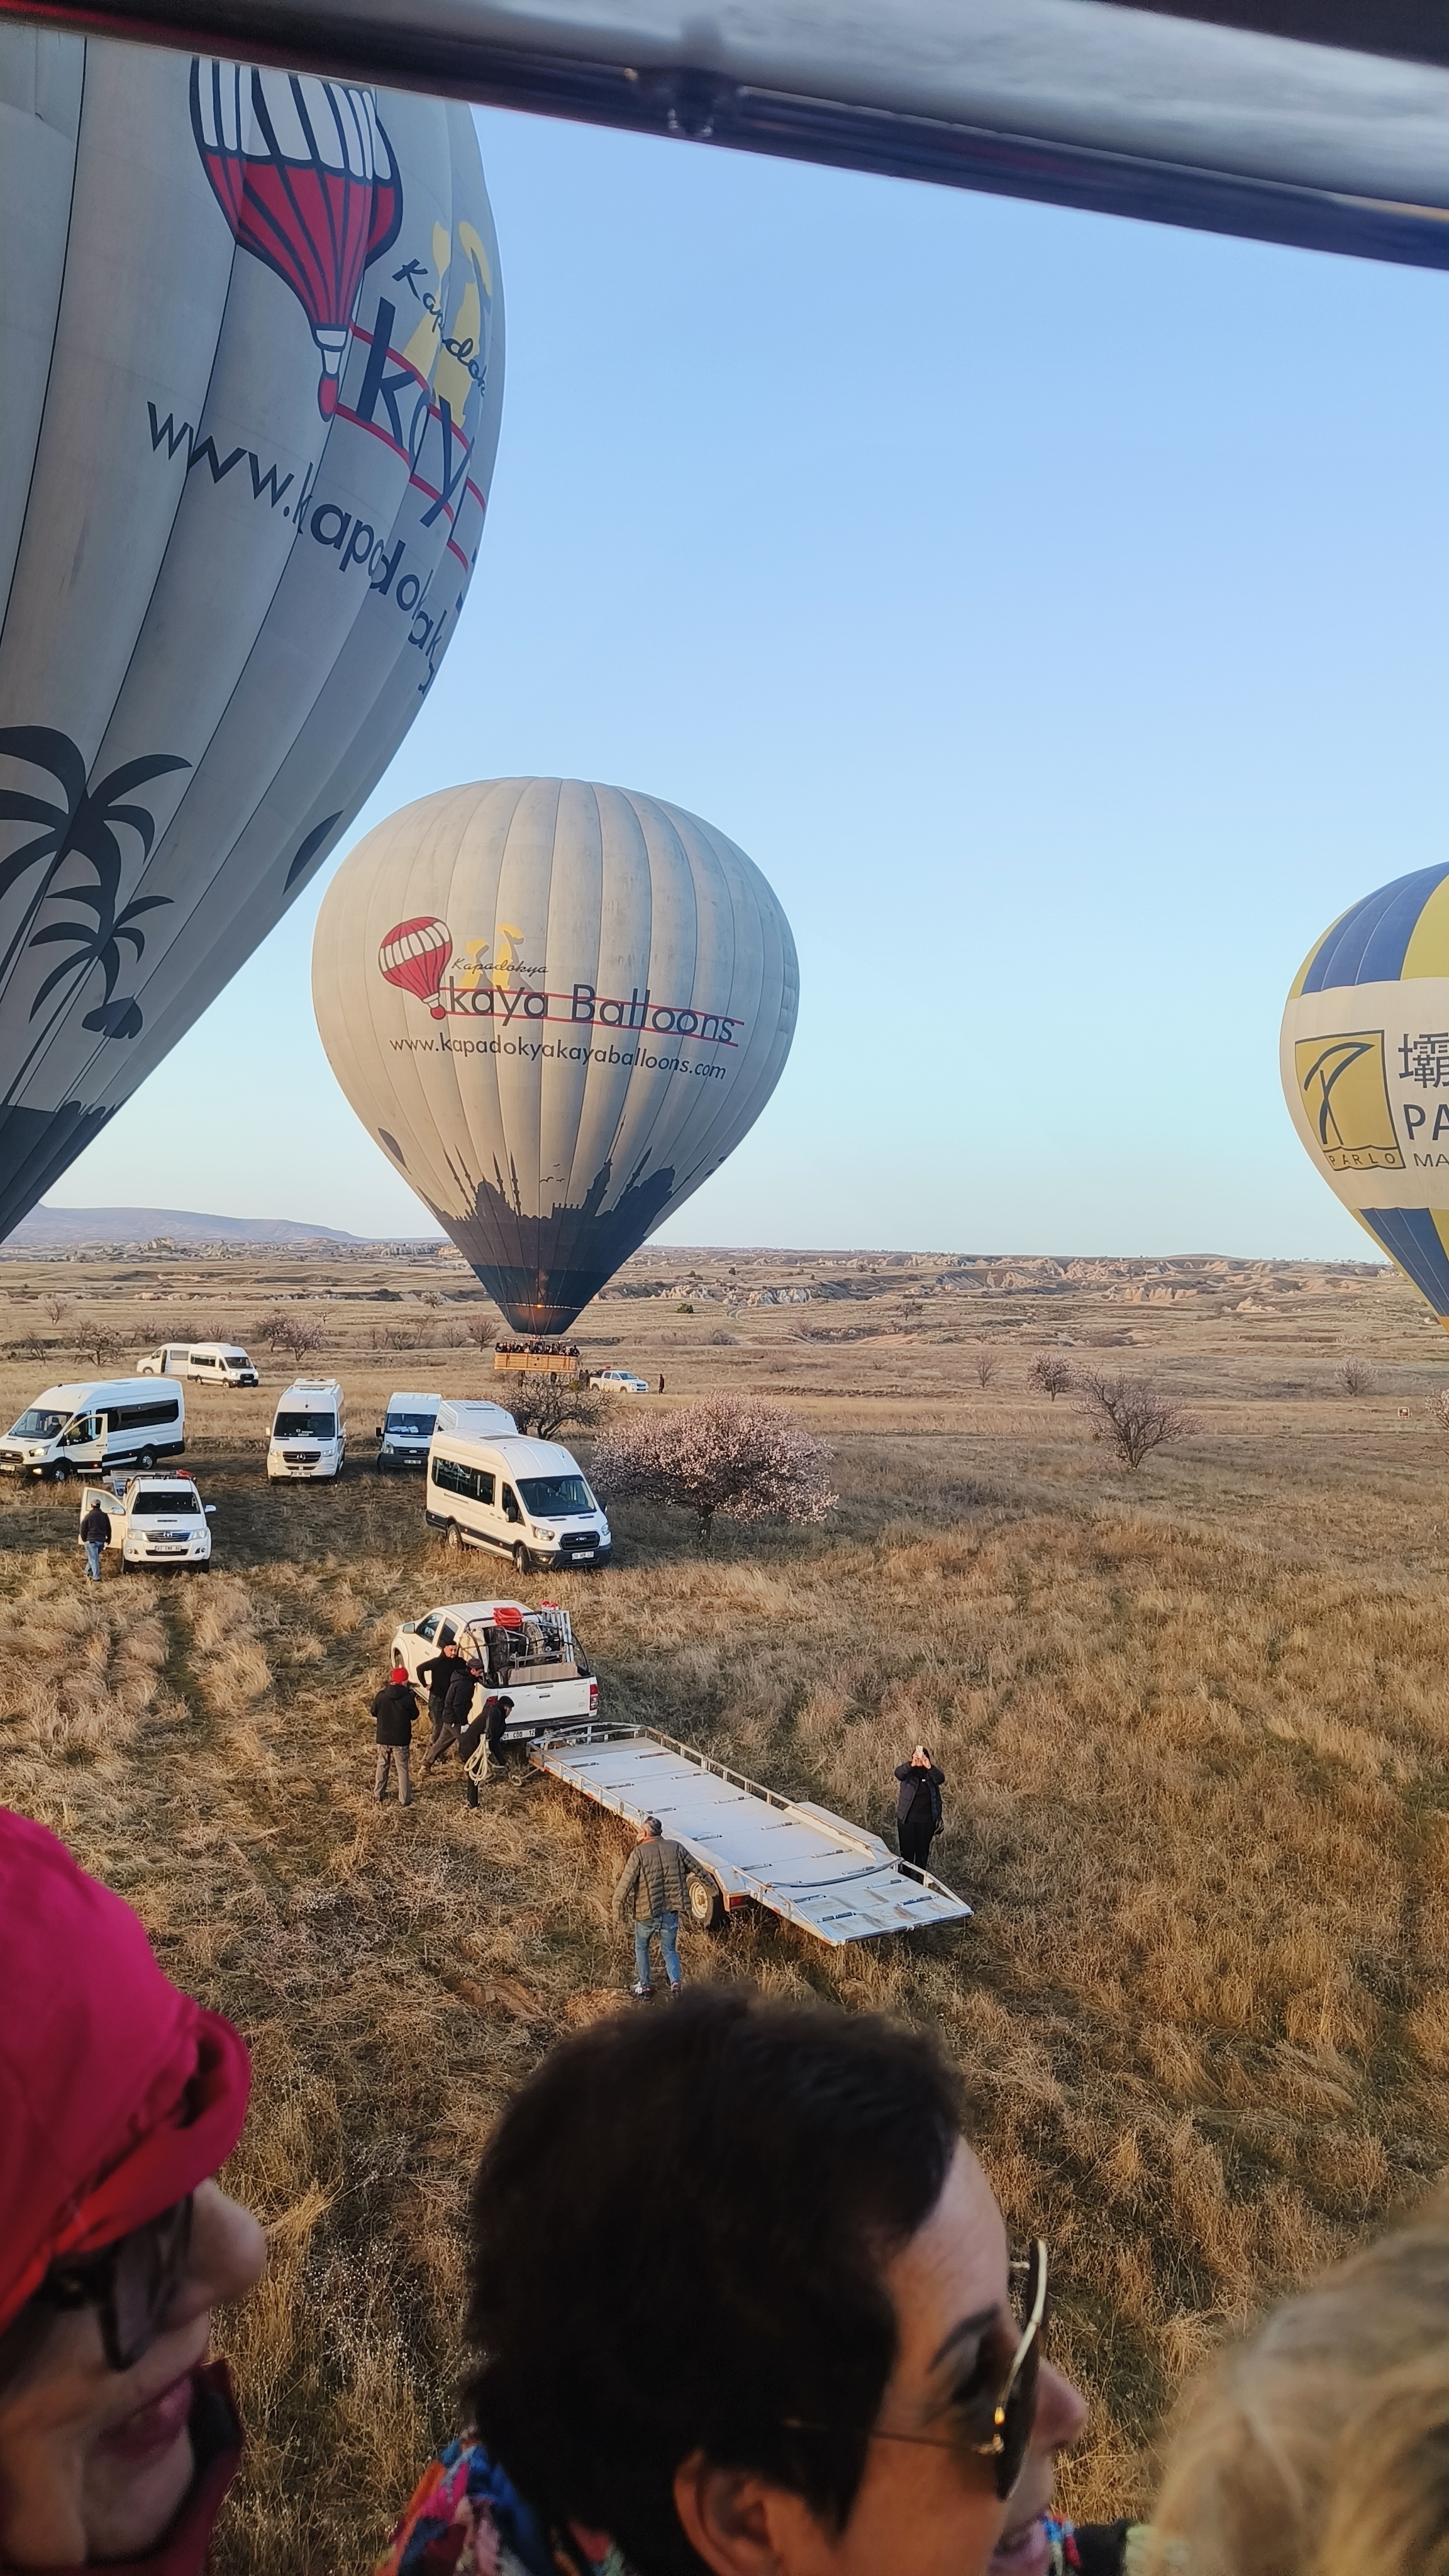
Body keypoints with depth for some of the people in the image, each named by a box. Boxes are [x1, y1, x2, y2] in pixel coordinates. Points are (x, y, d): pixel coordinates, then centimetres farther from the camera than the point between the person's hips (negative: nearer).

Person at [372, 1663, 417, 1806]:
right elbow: (414, 1715, -4)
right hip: (401, 1740, -3)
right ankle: (404, 1800, 5)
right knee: (402, 1769, 5)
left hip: (383, 1738, 3)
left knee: (382, 1766, 19)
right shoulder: (408, 1697, -16)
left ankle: (379, 1796, 28)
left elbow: (374, 1712, 5)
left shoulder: (381, 1696, -9)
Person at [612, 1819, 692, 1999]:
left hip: (647, 1912, -2)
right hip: (671, 1911, 2)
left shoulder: (639, 1853, -11)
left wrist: (619, 1910, -3)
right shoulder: (677, 1848, -2)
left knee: (641, 1947, 23)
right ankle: (675, 1981, -5)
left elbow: (626, 1883, -14)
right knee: (669, 1950, 18)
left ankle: (643, 1986, 27)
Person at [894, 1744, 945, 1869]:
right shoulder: (908, 1771, -6)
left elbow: (941, 1779, -23)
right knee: (907, 1850, 4)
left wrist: (929, 1767, -41)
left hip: (926, 1819, 2)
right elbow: (898, 1773, -29)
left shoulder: (931, 1772, -1)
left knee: (923, 1851, 12)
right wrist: (911, 1765, -48)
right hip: (907, 1818, -2)